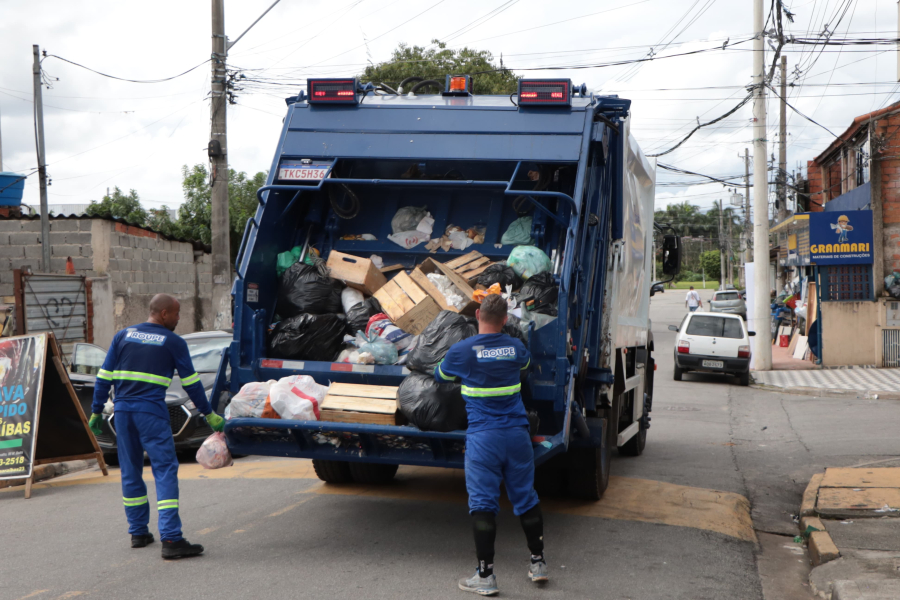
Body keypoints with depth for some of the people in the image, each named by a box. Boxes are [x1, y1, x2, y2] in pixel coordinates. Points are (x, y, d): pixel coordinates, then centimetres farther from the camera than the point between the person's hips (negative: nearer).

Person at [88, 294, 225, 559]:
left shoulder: (123, 336, 12)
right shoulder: (173, 343, 1)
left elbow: (104, 377, 10)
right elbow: (191, 382, 4)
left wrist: (96, 411, 16)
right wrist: (209, 414, 13)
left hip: (122, 409, 5)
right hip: (151, 411, -5)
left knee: (130, 471, 15)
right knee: (165, 470, -6)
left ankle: (138, 532, 23)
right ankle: (171, 539, -14)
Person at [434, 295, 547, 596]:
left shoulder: (461, 351, -6)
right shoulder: (515, 347, 5)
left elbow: (440, 375, 14)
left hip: (482, 437, -3)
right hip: (517, 434, 4)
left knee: (483, 503, -1)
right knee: (526, 498, 15)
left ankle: (485, 576, 0)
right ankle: (538, 562, 24)